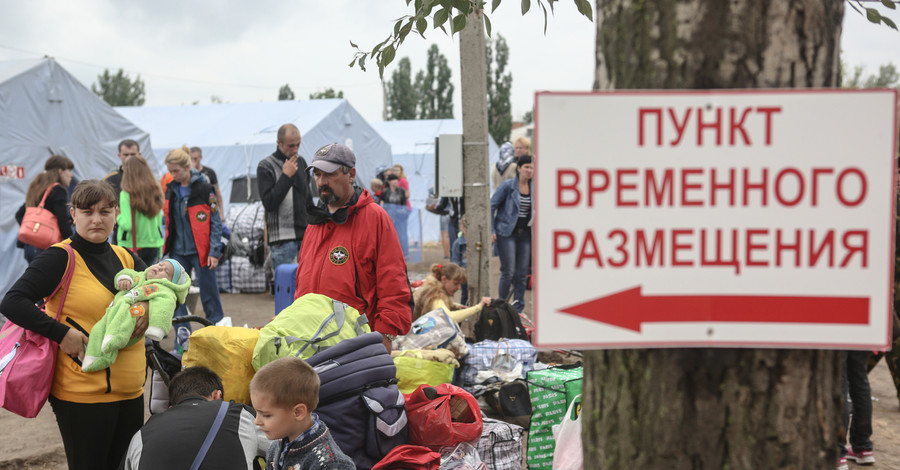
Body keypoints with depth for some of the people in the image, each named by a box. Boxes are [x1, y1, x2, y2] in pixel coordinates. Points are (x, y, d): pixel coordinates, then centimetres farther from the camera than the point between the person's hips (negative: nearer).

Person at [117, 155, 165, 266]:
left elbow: (127, 224, -18)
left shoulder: (126, 195, -12)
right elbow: (159, 222, 9)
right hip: (153, 246, 5)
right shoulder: (155, 192, 4)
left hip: (131, 247, -5)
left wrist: (118, 217, 4)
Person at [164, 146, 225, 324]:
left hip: (200, 251, -5)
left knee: (208, 293, 2)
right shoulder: (170, 189, 9)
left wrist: (215, 252, -12)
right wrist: (165, 249, 10)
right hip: (178, 252, 5)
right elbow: (168, 221, 16)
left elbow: (215, 222, -7)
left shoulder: (204, 188, -7)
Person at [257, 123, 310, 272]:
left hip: (304, 233, 6)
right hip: (282, 237, -6)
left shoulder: (301, 162, 14)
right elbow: (268, 203, -13)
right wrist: (286, 176, -15)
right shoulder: (266, 166, -5)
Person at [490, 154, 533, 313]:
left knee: (522, 273, 4)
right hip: (507, 233, -4)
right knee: (508, 271, -8)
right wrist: (491, 231, -8)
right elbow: (492, 206, -4)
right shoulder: (508, 185, -6)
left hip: (525, 234, 5)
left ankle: (518, 310, 14)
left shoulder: (534, 188, 7)